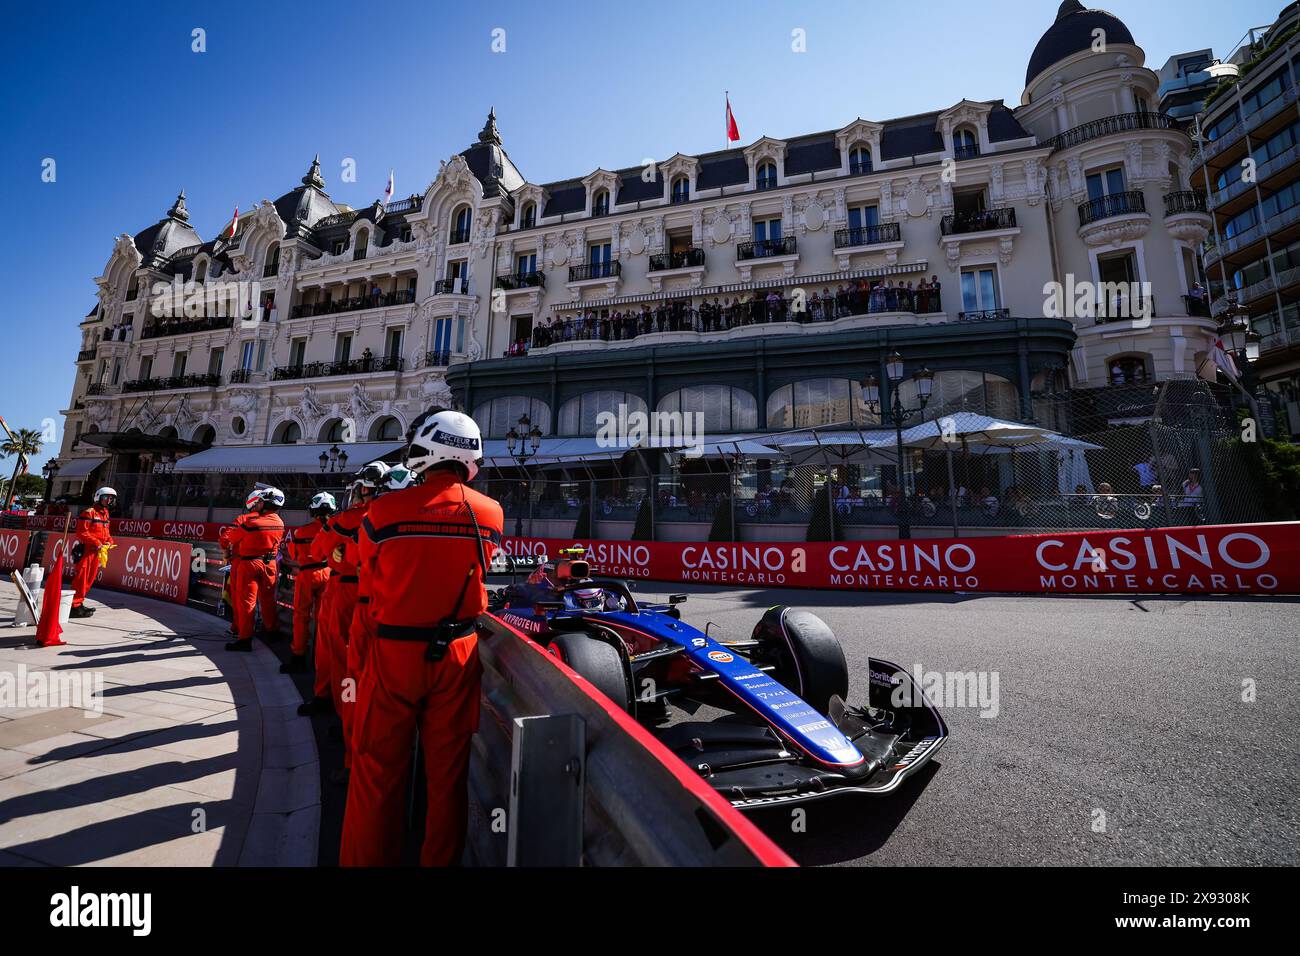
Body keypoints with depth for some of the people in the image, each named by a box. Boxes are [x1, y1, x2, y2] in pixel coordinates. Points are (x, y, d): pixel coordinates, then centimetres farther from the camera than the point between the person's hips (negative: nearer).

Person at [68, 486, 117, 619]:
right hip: (86, 550, -8)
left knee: (90, 579, 13)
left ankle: (79, 603, 22)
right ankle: (75, 606, -5)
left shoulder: (105, 514, 17)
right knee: (81, 579, -8)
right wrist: (97, 544, -19)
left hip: (97, 552, 8)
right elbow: (82, 533, -15)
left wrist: (109, 541, 2)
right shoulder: (89, 512, -9)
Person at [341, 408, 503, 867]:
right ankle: (440, 859, 34)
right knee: (448, 769, 18)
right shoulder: (492, 513, -8)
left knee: (378, 770, 17)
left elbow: (369, 567, 0)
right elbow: (479, 571, 3)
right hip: (458, 654, 2)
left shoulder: (385, 510, -15)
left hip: (393, 653, -2)